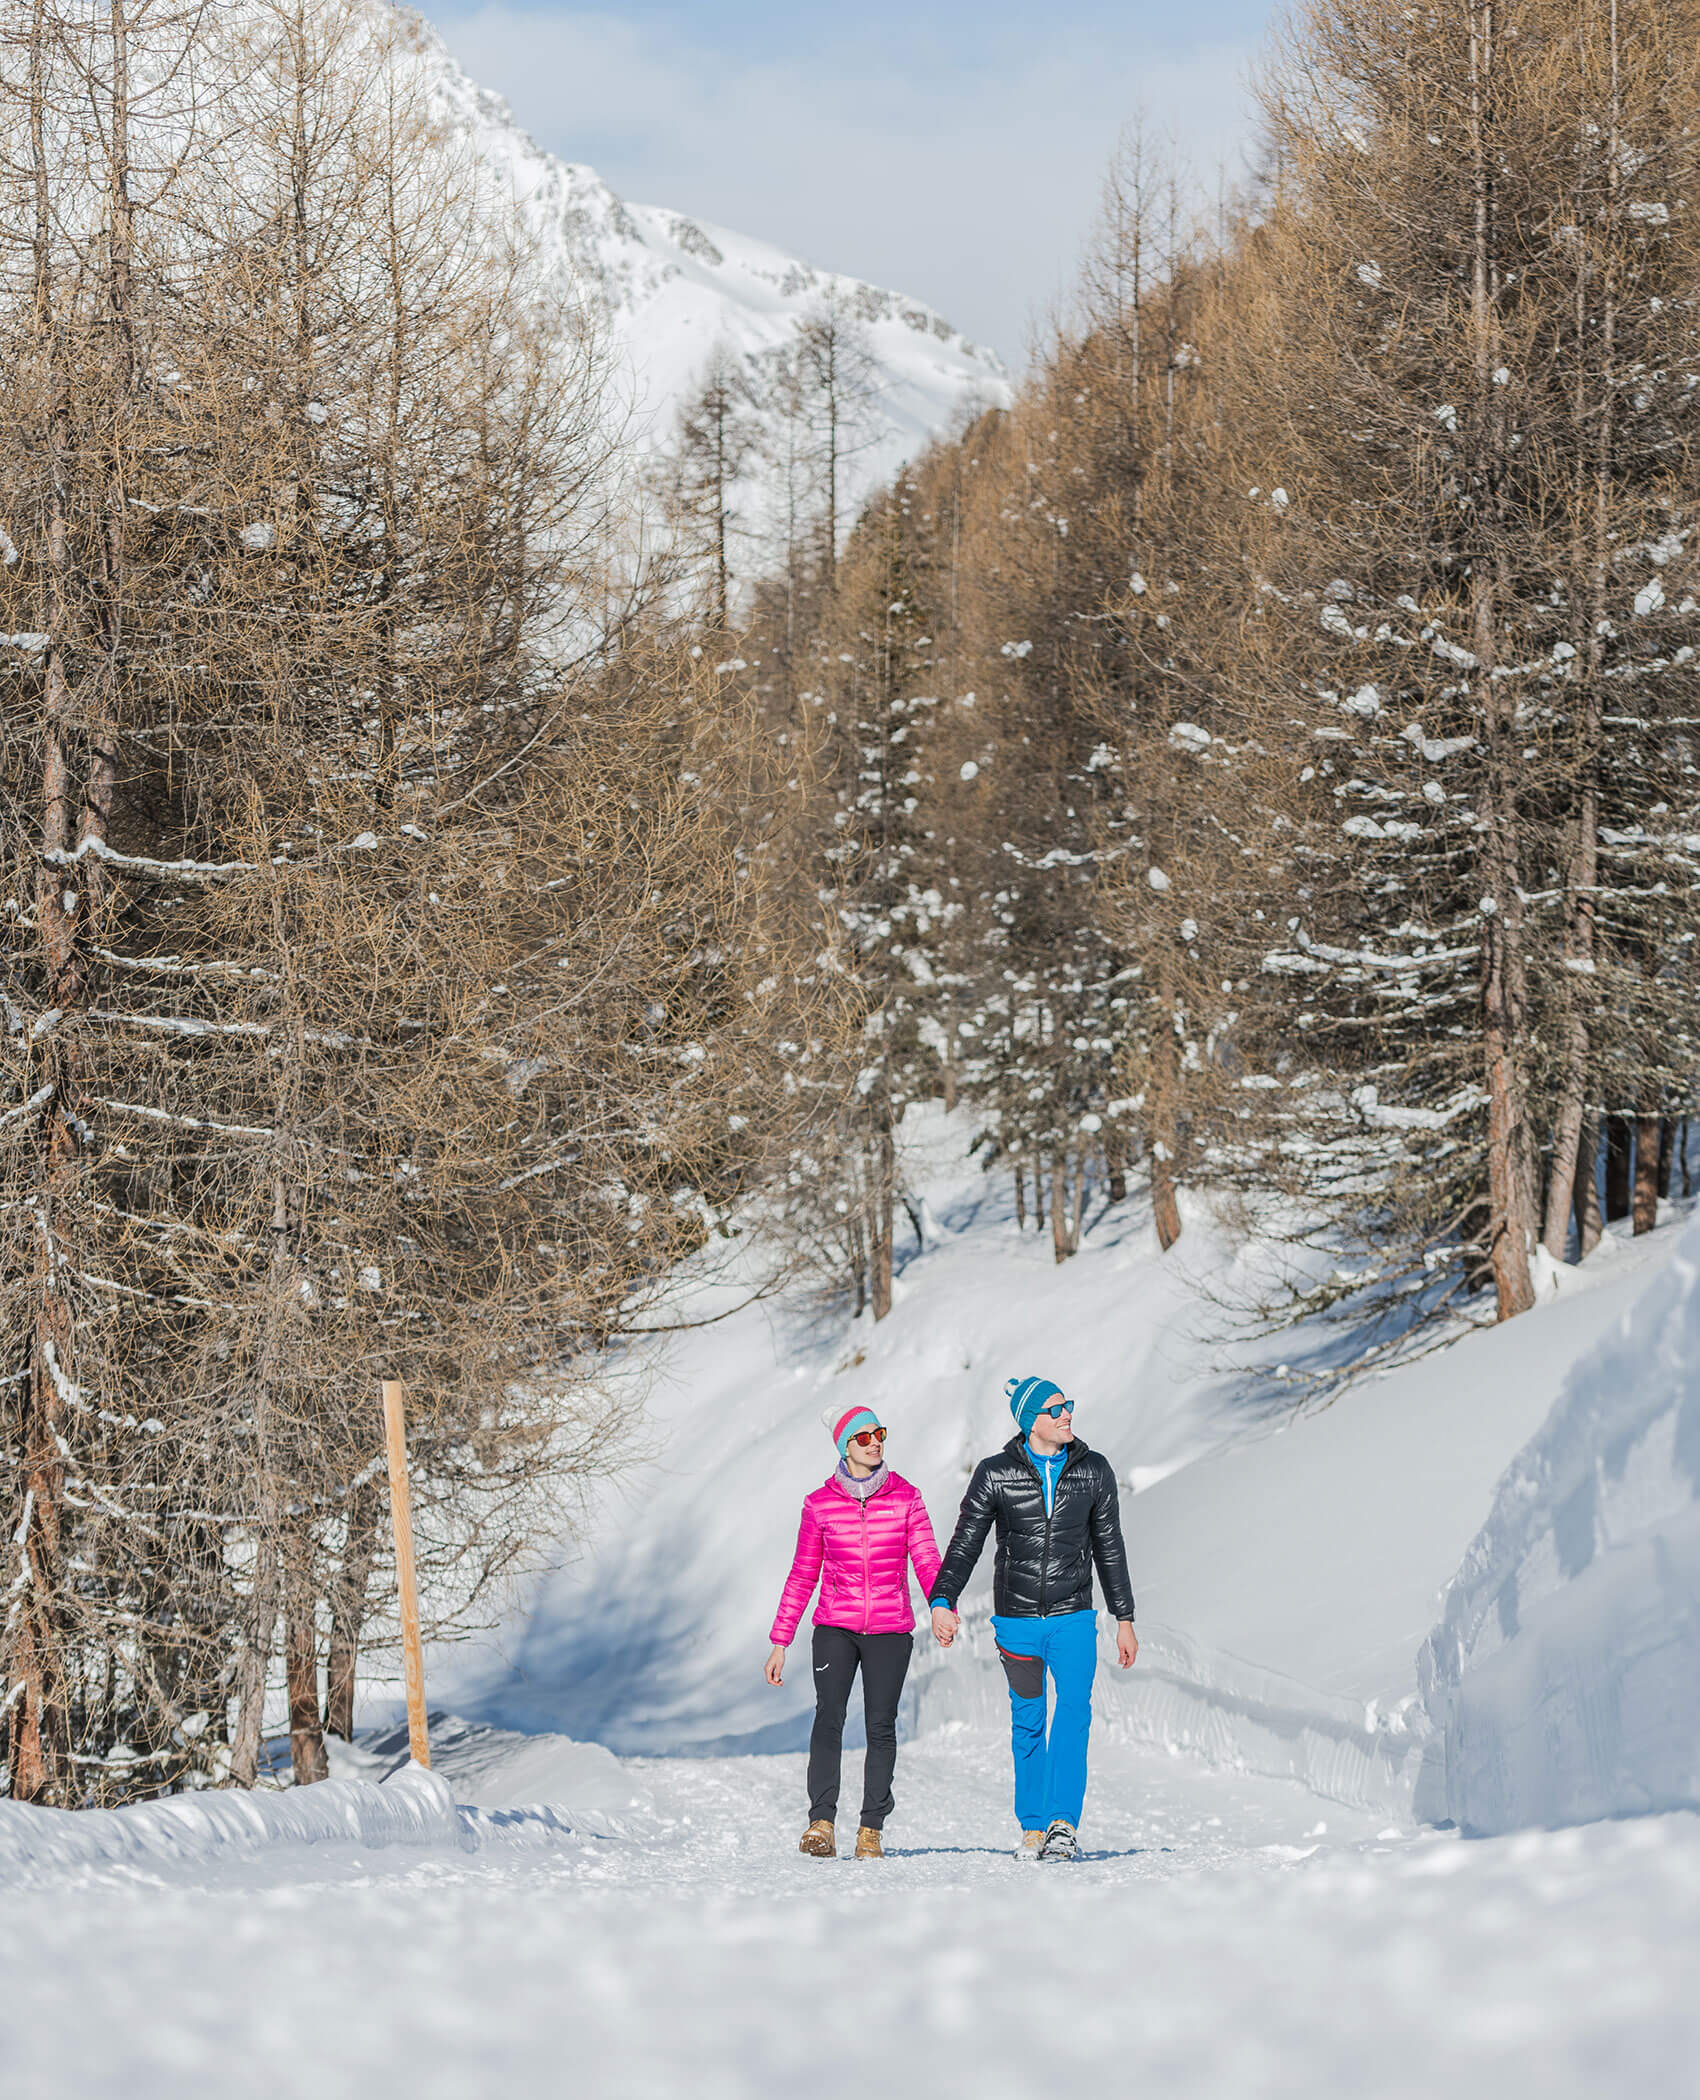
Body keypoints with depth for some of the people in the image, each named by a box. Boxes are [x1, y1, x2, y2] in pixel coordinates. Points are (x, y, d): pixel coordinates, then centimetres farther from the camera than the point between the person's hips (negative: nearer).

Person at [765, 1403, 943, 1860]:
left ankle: (872, 1828, 5)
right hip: (835, 1628, -1)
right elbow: (802, 1576, 8)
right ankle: (822, 1823, -23)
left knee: (881, 1726, -3)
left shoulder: (906, 1498, 3)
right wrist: (780, 1642, 6)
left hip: (890, 1629, 1)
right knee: (829, 1716, -17)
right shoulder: (820, 1504, 3)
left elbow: (927, 1562, -4)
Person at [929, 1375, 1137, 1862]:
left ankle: (1064, 1823, -22)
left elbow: (1109, 1549, 11)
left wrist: (1125, 1620, 12)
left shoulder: (1094, 1470, 4)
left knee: (1074, 1709, -18)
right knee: (1027, 1723, 6)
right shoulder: (995, 1474, -1)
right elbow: (965, 1544, -2)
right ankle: (1033, 1827, 16)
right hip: (1016, 1619, 0)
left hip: (1073, 1619, 0)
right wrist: (942, 1602, -15)